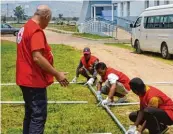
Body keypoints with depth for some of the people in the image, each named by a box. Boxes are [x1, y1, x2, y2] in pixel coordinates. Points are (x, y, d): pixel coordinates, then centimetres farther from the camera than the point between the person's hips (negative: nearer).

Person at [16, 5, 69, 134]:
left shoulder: (25, 28, 13)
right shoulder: (36, 30, -19)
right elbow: (37, 58, -28)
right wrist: (57, 74, -23)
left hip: (26, 78, 10)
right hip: (34, 80, -10)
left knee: (30, 113, 18)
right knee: (38, 116, -5)